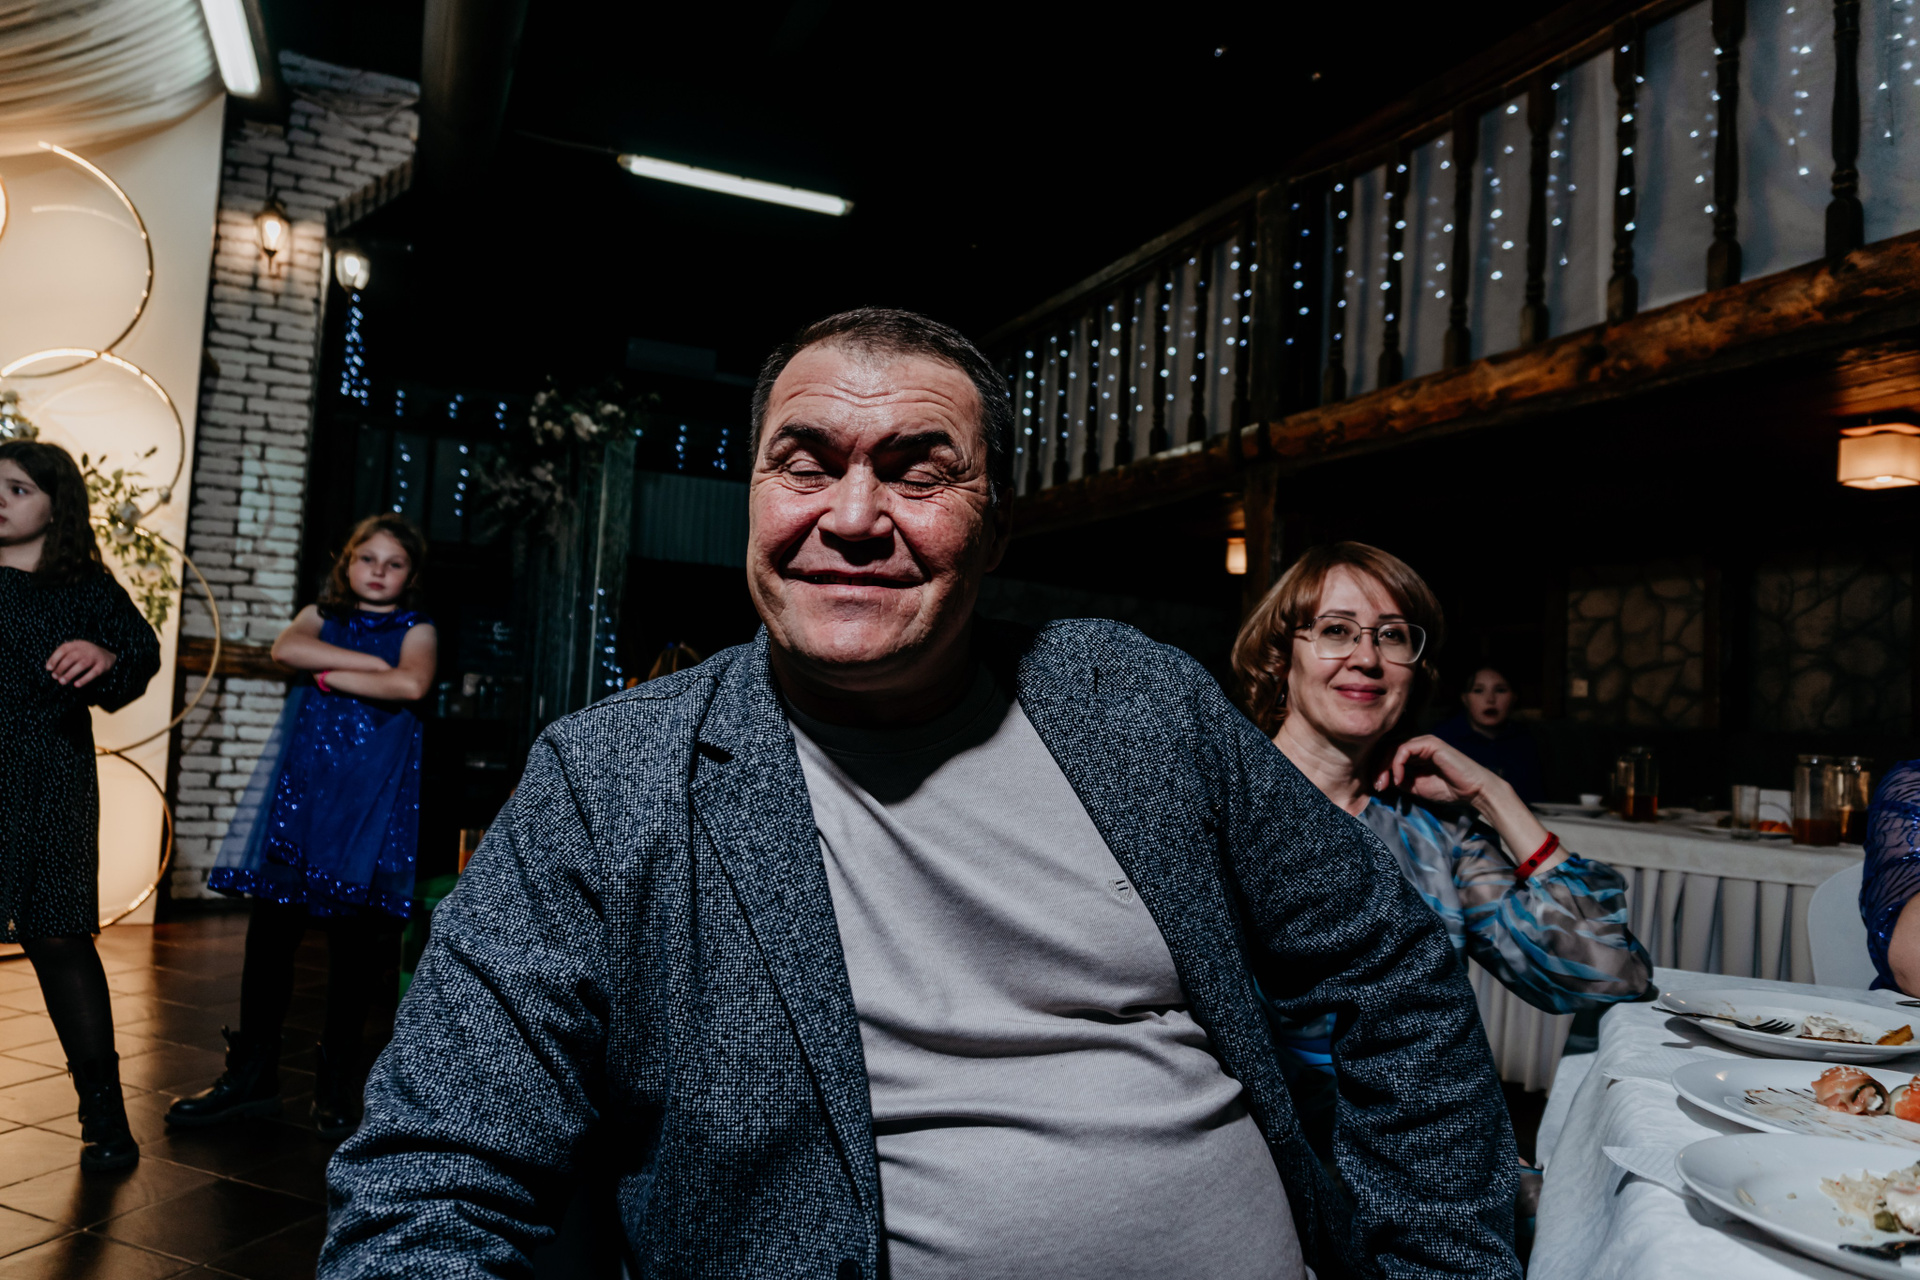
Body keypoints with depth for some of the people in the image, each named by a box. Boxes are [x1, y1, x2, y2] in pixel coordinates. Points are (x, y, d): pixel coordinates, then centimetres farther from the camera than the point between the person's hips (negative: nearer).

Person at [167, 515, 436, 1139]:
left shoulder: (415, 628, 7)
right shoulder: (321, 615, 16)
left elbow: (412, 684, -14)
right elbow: (286, 648, -7)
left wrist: (331, 675, -7)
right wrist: (371, 663, -10)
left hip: (371, 793, -2)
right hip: (302, 782, 3)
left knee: (356, 933, 1)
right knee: (273, 921, 1)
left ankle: (336, 1081, 13)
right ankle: (252, 1074, 13)